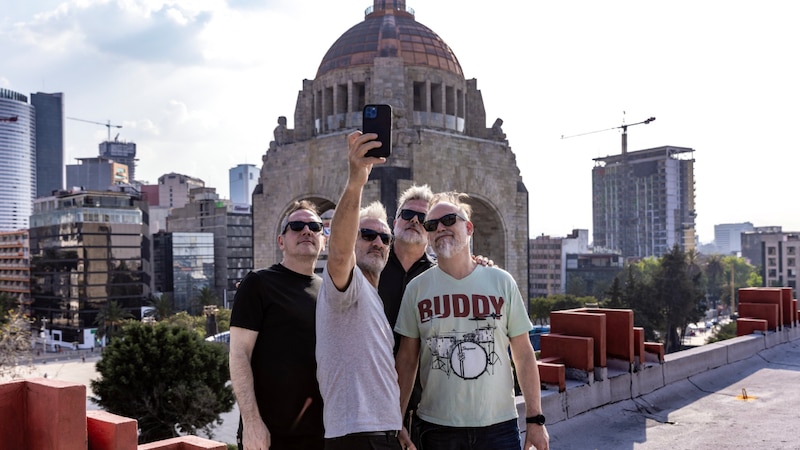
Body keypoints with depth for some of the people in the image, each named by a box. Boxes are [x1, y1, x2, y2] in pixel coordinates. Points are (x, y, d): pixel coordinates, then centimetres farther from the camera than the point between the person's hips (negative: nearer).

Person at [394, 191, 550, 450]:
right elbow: (407, 359, 2)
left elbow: (523, 354, 2)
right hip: (437, 427, 0)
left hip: (499, 425, 0)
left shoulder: (502, 282, 0)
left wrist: (535, 419, 0)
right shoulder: (417, 289, -1)